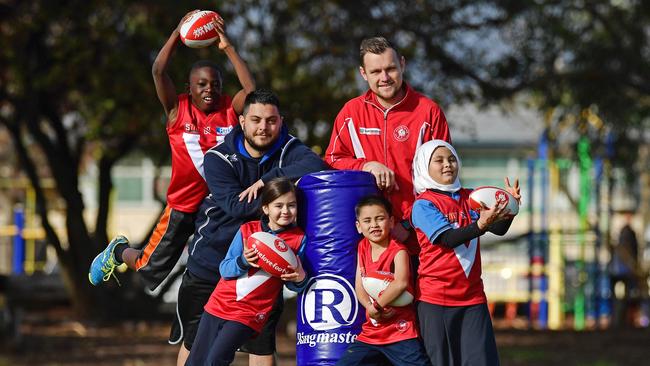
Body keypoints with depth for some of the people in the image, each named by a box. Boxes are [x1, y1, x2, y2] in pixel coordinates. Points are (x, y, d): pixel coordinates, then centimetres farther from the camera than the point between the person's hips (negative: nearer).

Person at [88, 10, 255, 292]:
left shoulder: (230, 110, -3)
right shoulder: (178, 110, -6)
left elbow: (252, 92, -21)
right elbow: (159, 71, -17)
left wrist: (228, 48, -19)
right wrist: (178, 33, -18)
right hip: (183, 206, -1)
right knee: (149, 271, 11)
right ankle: (118, 251, 41)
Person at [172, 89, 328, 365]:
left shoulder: (288, 150, -8)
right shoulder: (218, 158, -11)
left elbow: (316, 166, -31)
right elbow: (235, 205, -24)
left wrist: (267, 179, -32)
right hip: (211, 260, -1)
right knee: (195, 342, 13)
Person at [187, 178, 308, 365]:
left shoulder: (299, 240, -5)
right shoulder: (247, 230, -1)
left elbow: (293, 285, 1)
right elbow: (225, 270, -1)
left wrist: (300, 279, -22)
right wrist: (243, 261, -21)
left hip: (249, 315, -3)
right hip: (219, 304, 3)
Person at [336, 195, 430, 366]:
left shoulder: (398, 251, -10)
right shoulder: (363, 248, 9)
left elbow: (401, 283, -27)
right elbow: (359, 286, 5)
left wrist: (376, 306, -19)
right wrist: (371, 308, -15)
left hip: (401, 332, -6)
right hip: (371, 332, 6)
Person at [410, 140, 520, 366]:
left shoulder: (470, 199, 10)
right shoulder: (423, 205, -6)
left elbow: (498, 229, 0)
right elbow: (447, 239, -19)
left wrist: (509, 207, -20)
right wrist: (481, 224, -33)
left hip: (472, 295, 4)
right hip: (435, 297, -4)